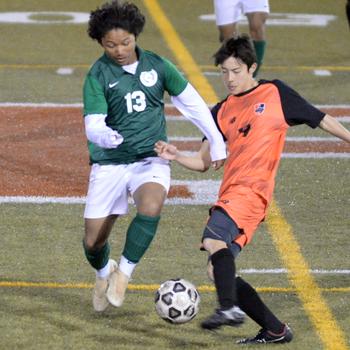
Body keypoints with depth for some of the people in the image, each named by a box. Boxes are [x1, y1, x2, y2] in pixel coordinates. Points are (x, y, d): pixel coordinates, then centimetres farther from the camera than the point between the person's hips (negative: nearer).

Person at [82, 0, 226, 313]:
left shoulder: (156, 65, 0)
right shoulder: (98, 75, -8)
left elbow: (191, 102, 11)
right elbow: (93, 125, -16)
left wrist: (217, 143, 11)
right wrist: (105, 136, -40)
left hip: (151, 158, 0)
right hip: (109, 163, 0)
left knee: (150, 208, -32)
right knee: (93, 241, 2)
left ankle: (124, 273, -13)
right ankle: (104, 274, 38)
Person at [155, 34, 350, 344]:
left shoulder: (275, 93, 6)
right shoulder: (222, 112, 19)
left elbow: (321, 120, 13)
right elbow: (203, 162, 19)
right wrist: (176, 157, 0)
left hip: (251, 191, -7)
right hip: (229, 193, 7)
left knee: (213, 241, -31)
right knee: (219, 270, 1)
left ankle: (230, 308, -42)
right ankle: (275, 330, 7)